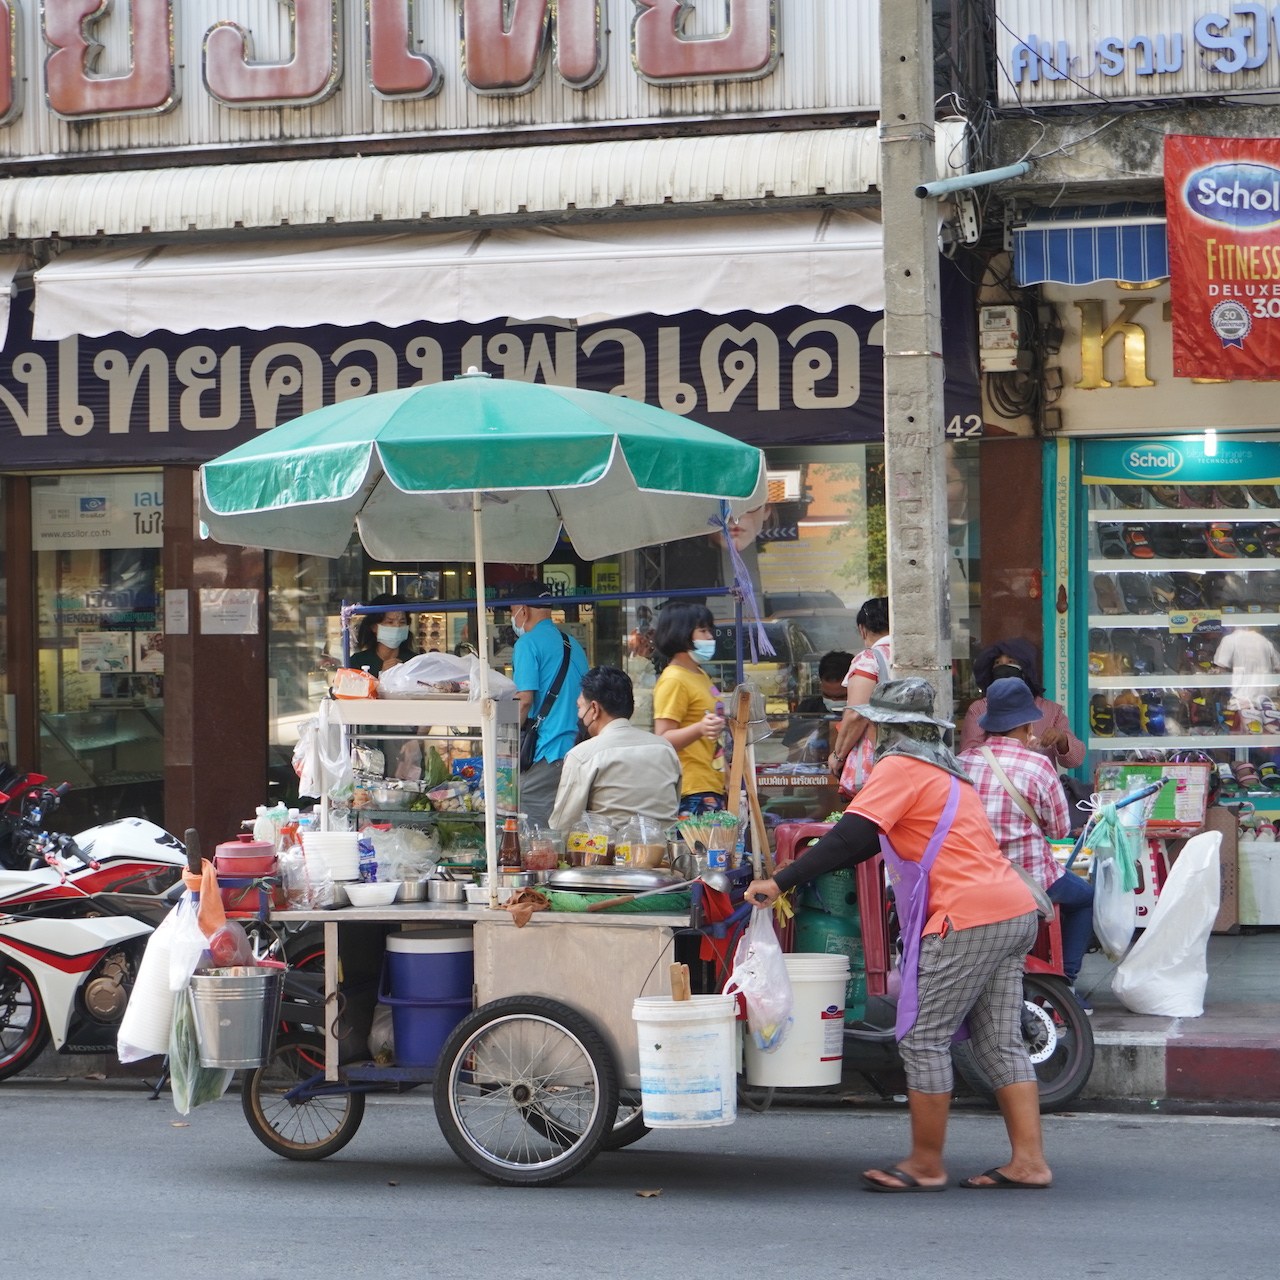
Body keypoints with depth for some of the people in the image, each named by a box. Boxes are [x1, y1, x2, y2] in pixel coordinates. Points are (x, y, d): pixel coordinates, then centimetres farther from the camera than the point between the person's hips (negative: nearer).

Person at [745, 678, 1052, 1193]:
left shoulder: (900, 768, -5)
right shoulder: (943, 769, 25)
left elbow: (850, 837, -16)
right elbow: (878, 840, 29)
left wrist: (780, 882, -17)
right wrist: (801, 873, 28)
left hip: (968, 919, -10)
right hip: (1014, 913, 10)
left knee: (923, 1039, -2)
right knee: (1000, 1044, 10)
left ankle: (925, 1165, 4)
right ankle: (1028, 1160, 7)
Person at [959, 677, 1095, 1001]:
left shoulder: (964, 761, -1)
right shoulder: (1037, 765, -13)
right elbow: (1060, 829, -4)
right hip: (1029, 877, -5)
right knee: (1085, 897, 25)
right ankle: (1064, 980, 17)